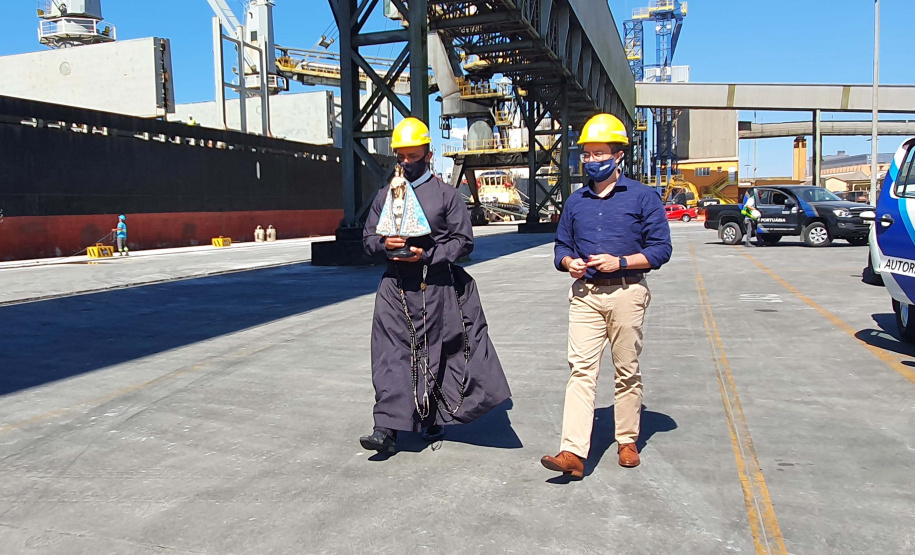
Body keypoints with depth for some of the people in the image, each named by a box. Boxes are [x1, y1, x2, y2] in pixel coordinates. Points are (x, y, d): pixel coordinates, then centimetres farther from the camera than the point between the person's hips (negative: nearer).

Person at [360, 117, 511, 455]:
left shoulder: (446, 194, 2)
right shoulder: (385, 196, 13)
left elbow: (463, 241, -1)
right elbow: (368, 239, 16)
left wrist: (427, 254, -14)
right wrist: (384, 243, -8)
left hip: (436, 287, -2)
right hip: (395, 287, 3)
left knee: (434, 354, 7)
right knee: (390, 355, -5)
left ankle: (433, 421, 24)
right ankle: (387, 429, -4)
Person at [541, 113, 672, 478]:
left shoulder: (642, 197, 0)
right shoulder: (576, 201, 13)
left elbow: (661, 248, -3)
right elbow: (561, 245, 19)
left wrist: (621, 262, -15)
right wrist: (569, 262, -4)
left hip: (626, 293, -2)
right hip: (584, 294, 3)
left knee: (627, 371, 8)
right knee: (581, 369, -7)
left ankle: (627, 441, 24)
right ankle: (573, 452, -11)